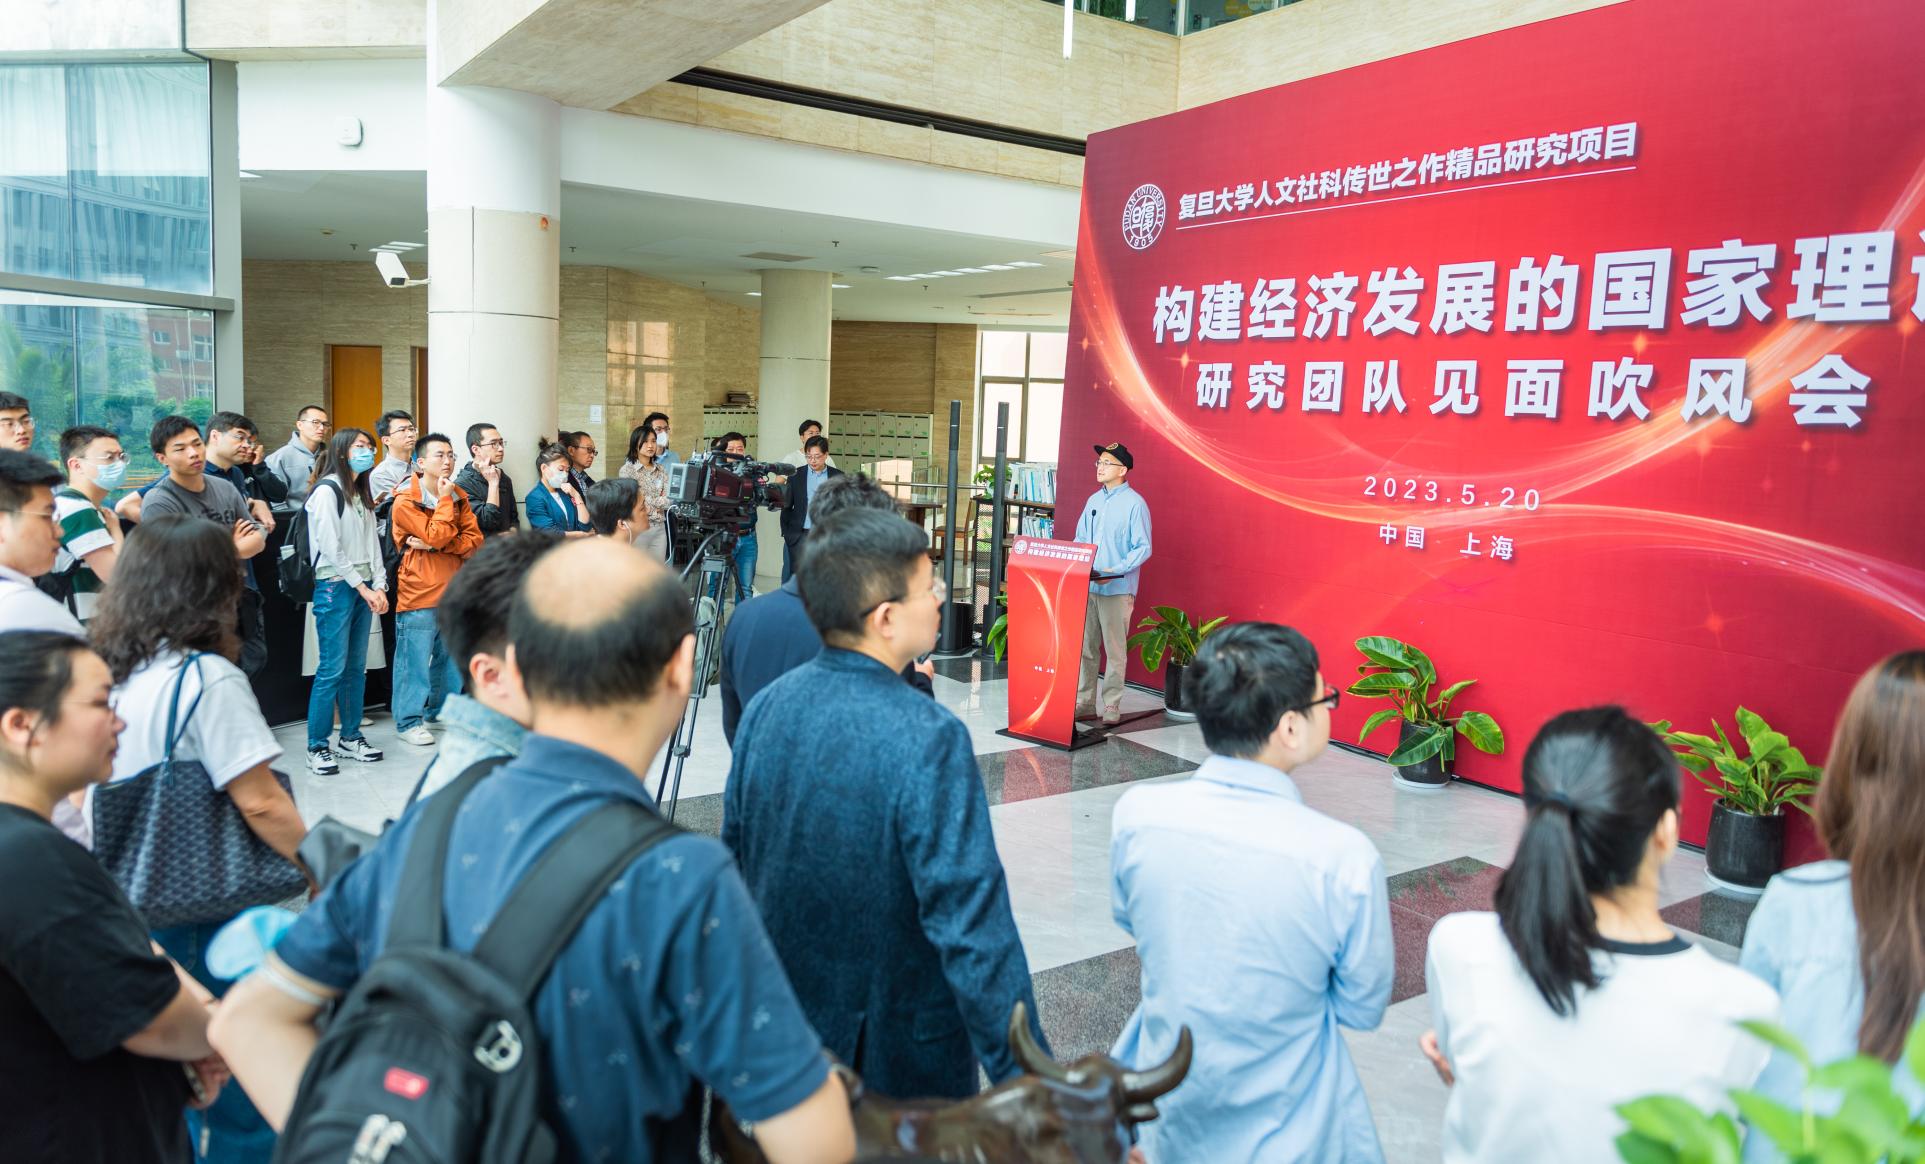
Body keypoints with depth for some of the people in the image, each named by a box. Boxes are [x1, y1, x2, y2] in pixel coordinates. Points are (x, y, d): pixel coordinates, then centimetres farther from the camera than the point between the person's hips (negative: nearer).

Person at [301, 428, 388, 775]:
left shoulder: (362, 494, 18)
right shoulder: (327, 490, -7)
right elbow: (331, 548, -13)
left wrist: (379, 586, 1)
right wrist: (363, 587, -12)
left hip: (364, 589, 8)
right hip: (335, 587, -8)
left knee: (356, 667, 10)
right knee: (332, 669, -7)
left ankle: (350, 738, 19)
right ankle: (317, 747, -1)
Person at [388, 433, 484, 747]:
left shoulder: (458, 496, 10)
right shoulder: (406, 500, -8)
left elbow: (475, 540, -1)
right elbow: (437, 535, -20)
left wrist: (435, 545, -15)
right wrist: (444, 499, -12)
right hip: (419, 593, -6)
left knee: (452, 656, 13)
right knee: (415, 659, -2)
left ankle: (442, 709, 28)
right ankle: (409, 721, 7)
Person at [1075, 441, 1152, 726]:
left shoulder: (1134, 503, -7)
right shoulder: (1093, 500, 13)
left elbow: (1143, 548, -10)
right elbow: (1080, 539, 17)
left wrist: (1115, 571, -20)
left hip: (1117, 589, -6)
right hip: (1087, 586, 6)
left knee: (1115, 650, 0)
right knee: (1085, 647, 9)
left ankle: (1112, 707, 7)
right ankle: (1084, 703, 17)